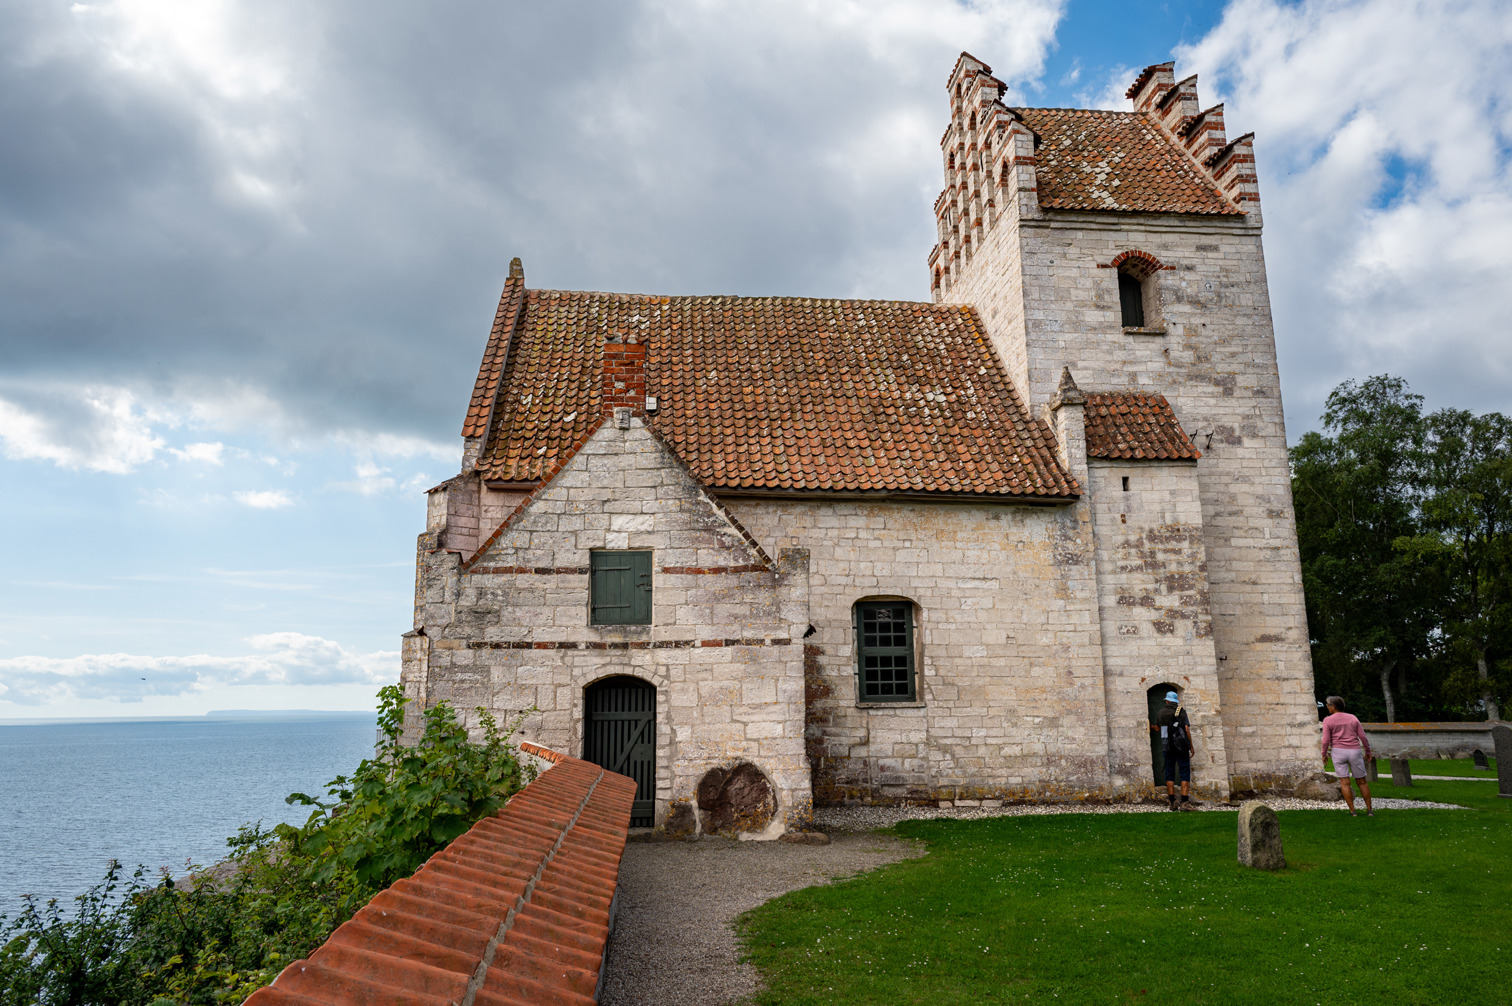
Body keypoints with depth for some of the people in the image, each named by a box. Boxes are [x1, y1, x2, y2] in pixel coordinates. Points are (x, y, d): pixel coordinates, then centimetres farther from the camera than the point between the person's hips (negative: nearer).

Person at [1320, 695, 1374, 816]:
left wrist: (1324, 754, 5)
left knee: (1345, 783, 1)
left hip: (1338, 752, -2)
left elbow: (1326, 740, -8)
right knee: (1362, 781, 14)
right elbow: (1363, 736, 3)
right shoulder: (1353, 718, 5)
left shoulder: (1328, 720, -3)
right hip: (1355, 752, 2)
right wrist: (1368, 751, 16)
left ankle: (1352, 811, -2)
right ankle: (1369, 810, 16)